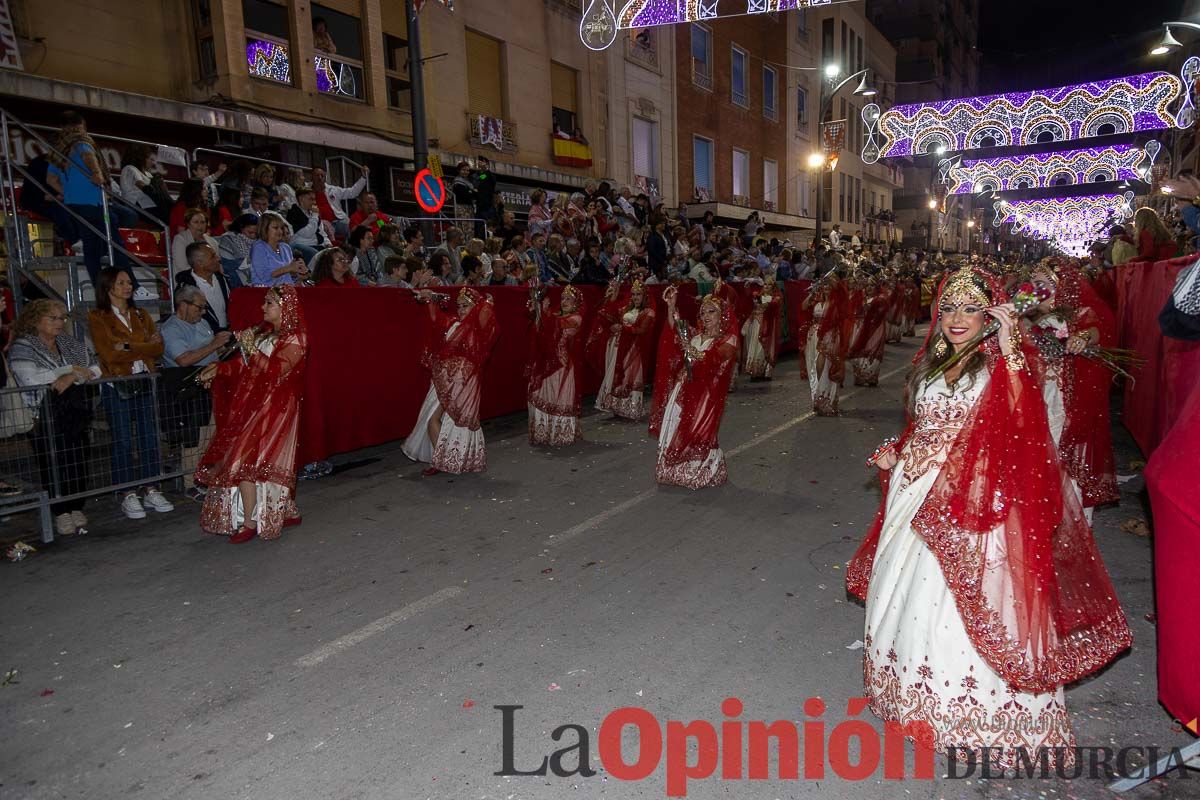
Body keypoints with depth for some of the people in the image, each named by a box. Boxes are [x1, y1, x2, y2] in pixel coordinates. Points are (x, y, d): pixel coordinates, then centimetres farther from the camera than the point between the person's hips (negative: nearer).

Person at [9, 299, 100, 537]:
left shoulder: (72, 344, 17)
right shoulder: (22, 347, 2)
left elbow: (95, 370, 8)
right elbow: (31, 378, -14)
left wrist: (72, 378, -12)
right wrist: (72, 369, -8)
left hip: (77, 410, 4)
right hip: (45, 414, -4)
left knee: (79, 460, 0)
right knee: (53, 462, -6)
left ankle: (76, 508, 8)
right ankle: (60, 513, 1)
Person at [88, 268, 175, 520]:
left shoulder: (141, 316, 15)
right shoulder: (97, 317, 1)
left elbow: (158, 348, 2)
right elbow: (109, 354, -11)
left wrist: (129, 347, -9)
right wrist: (144, 348, -7)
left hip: (145, 383, 4)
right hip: (117, 385, -4)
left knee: (150, 437, 4)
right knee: (123, 440, -1)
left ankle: (151, 490, 12)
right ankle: (128, 496, 5)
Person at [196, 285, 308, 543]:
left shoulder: (295, 339, -9)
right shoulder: (266, 335, 15)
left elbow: (277, 371, -21)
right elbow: (246, 364, 18)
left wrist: (251, 348, -20)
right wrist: (218, 369, 8)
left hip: (272, 410, -8)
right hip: (254, 406, 8)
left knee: (243, 461, -11)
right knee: (269, 464, 9)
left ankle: (250, 523, -4)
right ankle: (288, 513, 20)